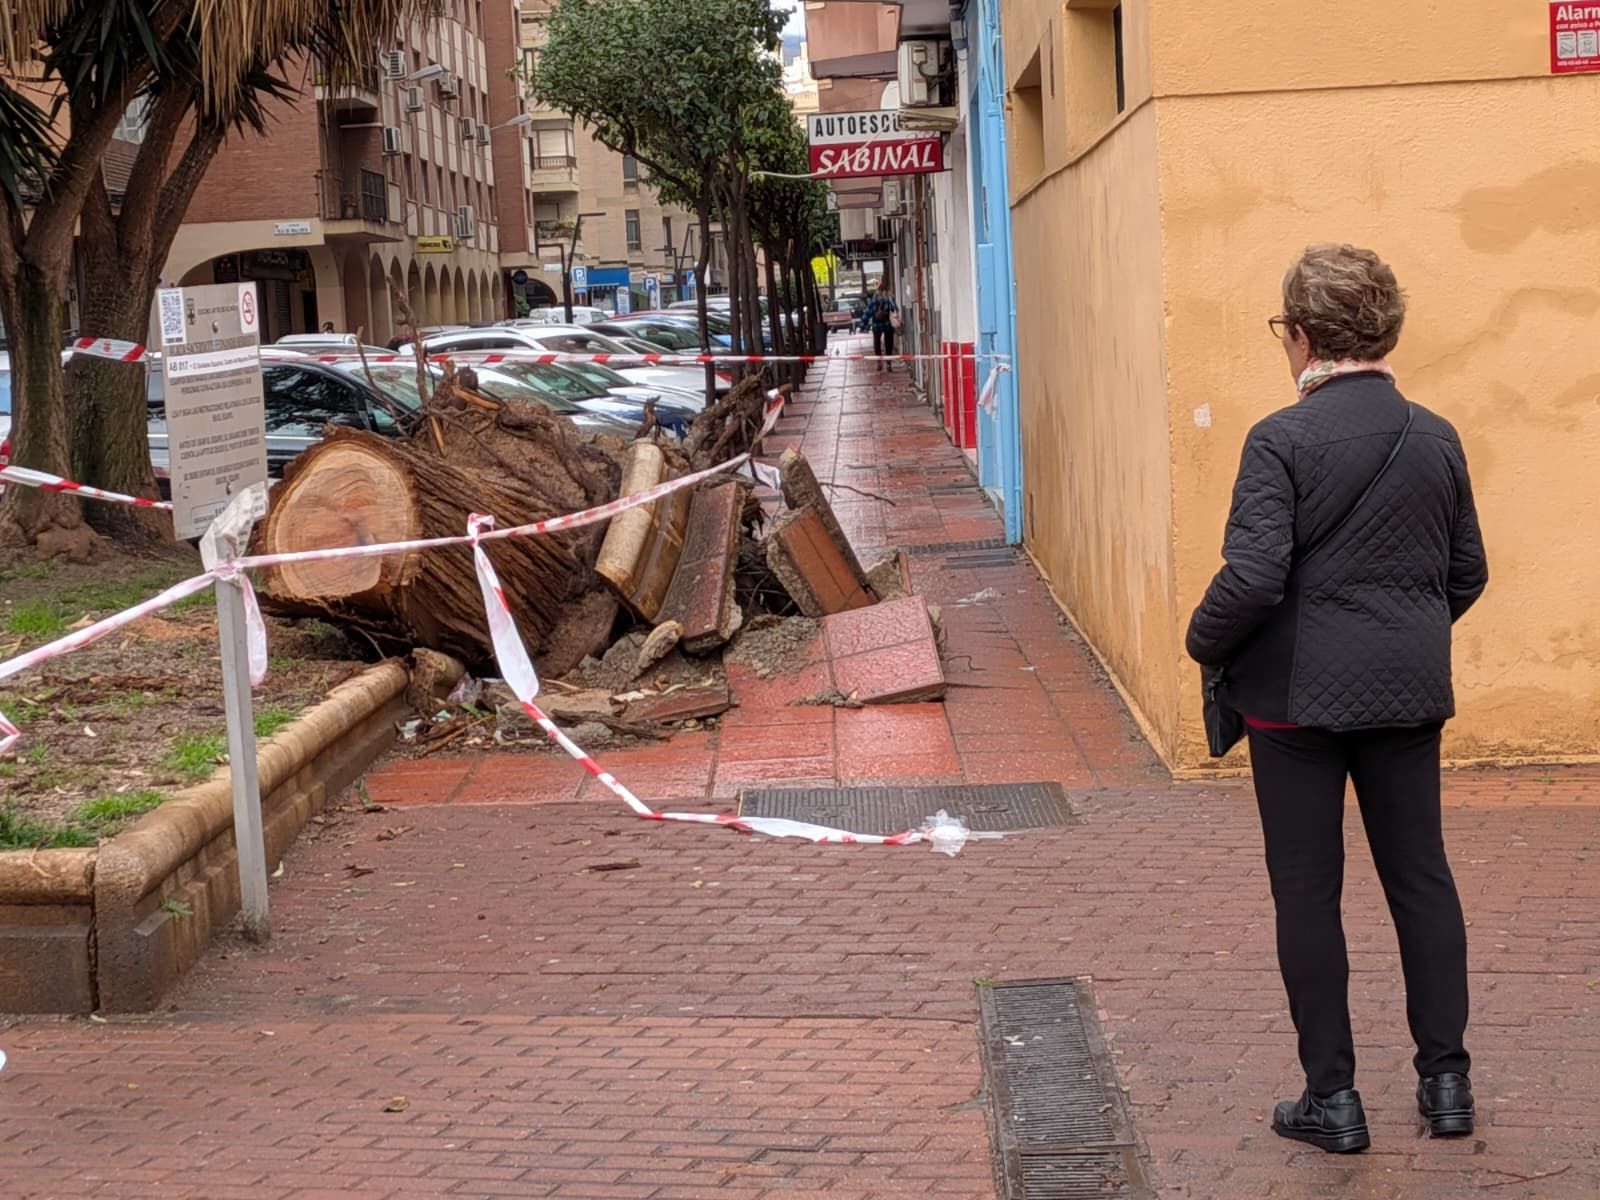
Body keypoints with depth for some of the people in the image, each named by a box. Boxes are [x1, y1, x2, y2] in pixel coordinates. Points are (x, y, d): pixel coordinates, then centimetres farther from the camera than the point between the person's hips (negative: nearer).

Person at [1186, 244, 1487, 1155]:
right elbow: (1468, 575, 9)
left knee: (1308, 892, 6)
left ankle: (1333, 1097, 12)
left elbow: (1252, 578, -21)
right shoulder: (1437, 438, 2)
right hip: (1411, 693, 5)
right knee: (1421, 876, 15)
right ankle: (1447, 1079, 20)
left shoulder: (1282, 440, -15)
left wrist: (1205, 646, -3)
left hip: (1299, 695, -4)